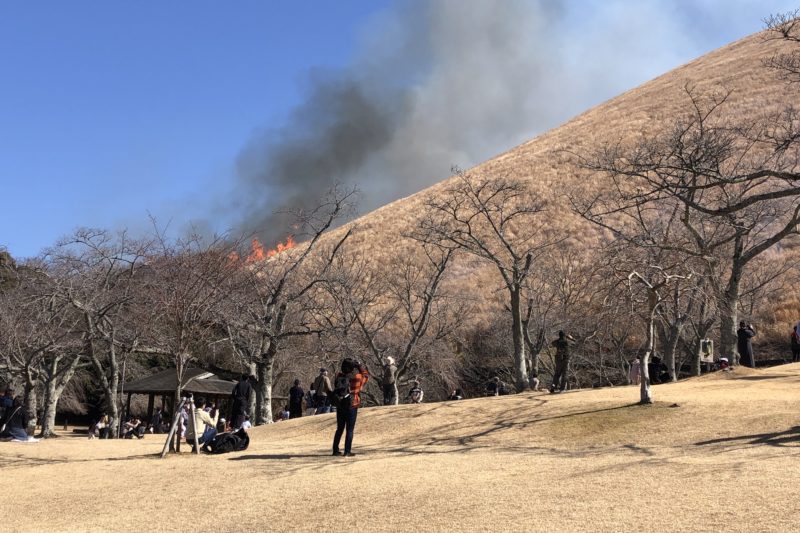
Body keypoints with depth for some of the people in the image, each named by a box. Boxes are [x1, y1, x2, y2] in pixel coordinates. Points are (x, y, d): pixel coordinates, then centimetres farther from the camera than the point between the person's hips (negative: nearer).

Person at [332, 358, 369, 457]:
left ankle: (335, 450, 18)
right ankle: (347, 451, 0)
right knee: (350, 430, 3)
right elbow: (366, 375, 7)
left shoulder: (338, 376, -4)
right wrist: (359, 365, 14)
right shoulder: (356, 377, -12)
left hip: (340, 407, 4)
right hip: (352, 407, -4)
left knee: (339, 429, 16)